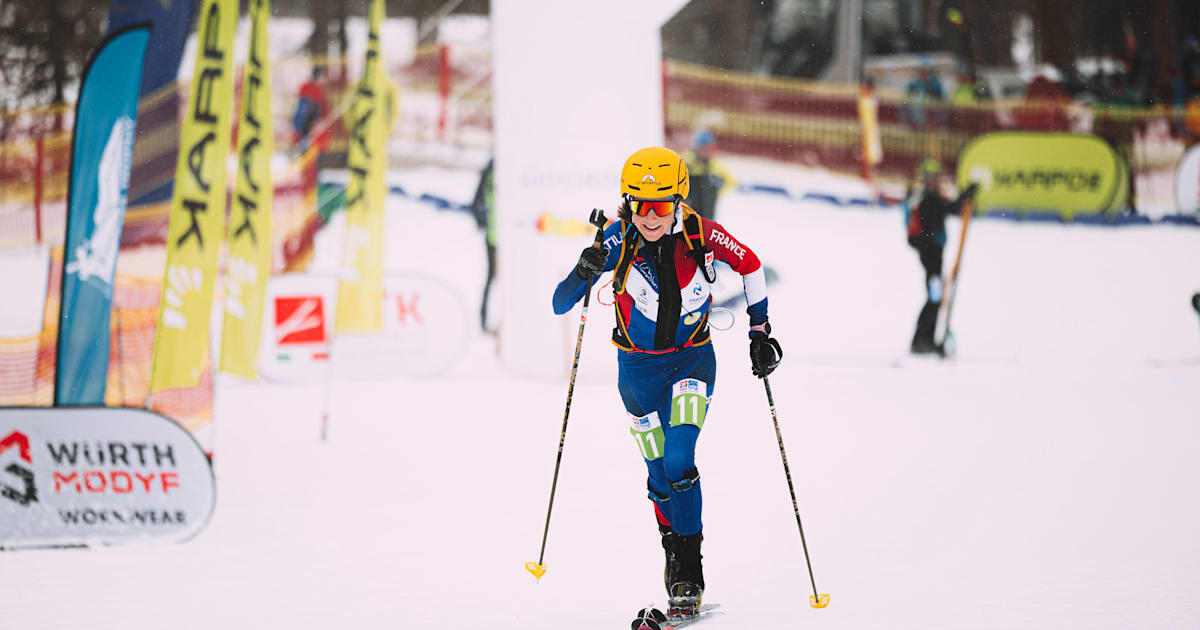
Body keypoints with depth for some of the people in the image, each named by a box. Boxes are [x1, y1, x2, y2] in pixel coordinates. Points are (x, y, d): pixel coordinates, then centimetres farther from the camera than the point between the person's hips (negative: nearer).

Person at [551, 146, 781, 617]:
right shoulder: (618, 241, -19)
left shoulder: (700, 235, -18)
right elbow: (559, 305, -20)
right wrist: (583, 274, -40)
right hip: (638, 367, 1)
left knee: (679, 462, -20)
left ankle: (689, 573, -11)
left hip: (693, 361, -1)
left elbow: (750, 264, 2)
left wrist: (760, 331, 1)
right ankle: (674, 556, 34)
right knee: (661, 475, 9)